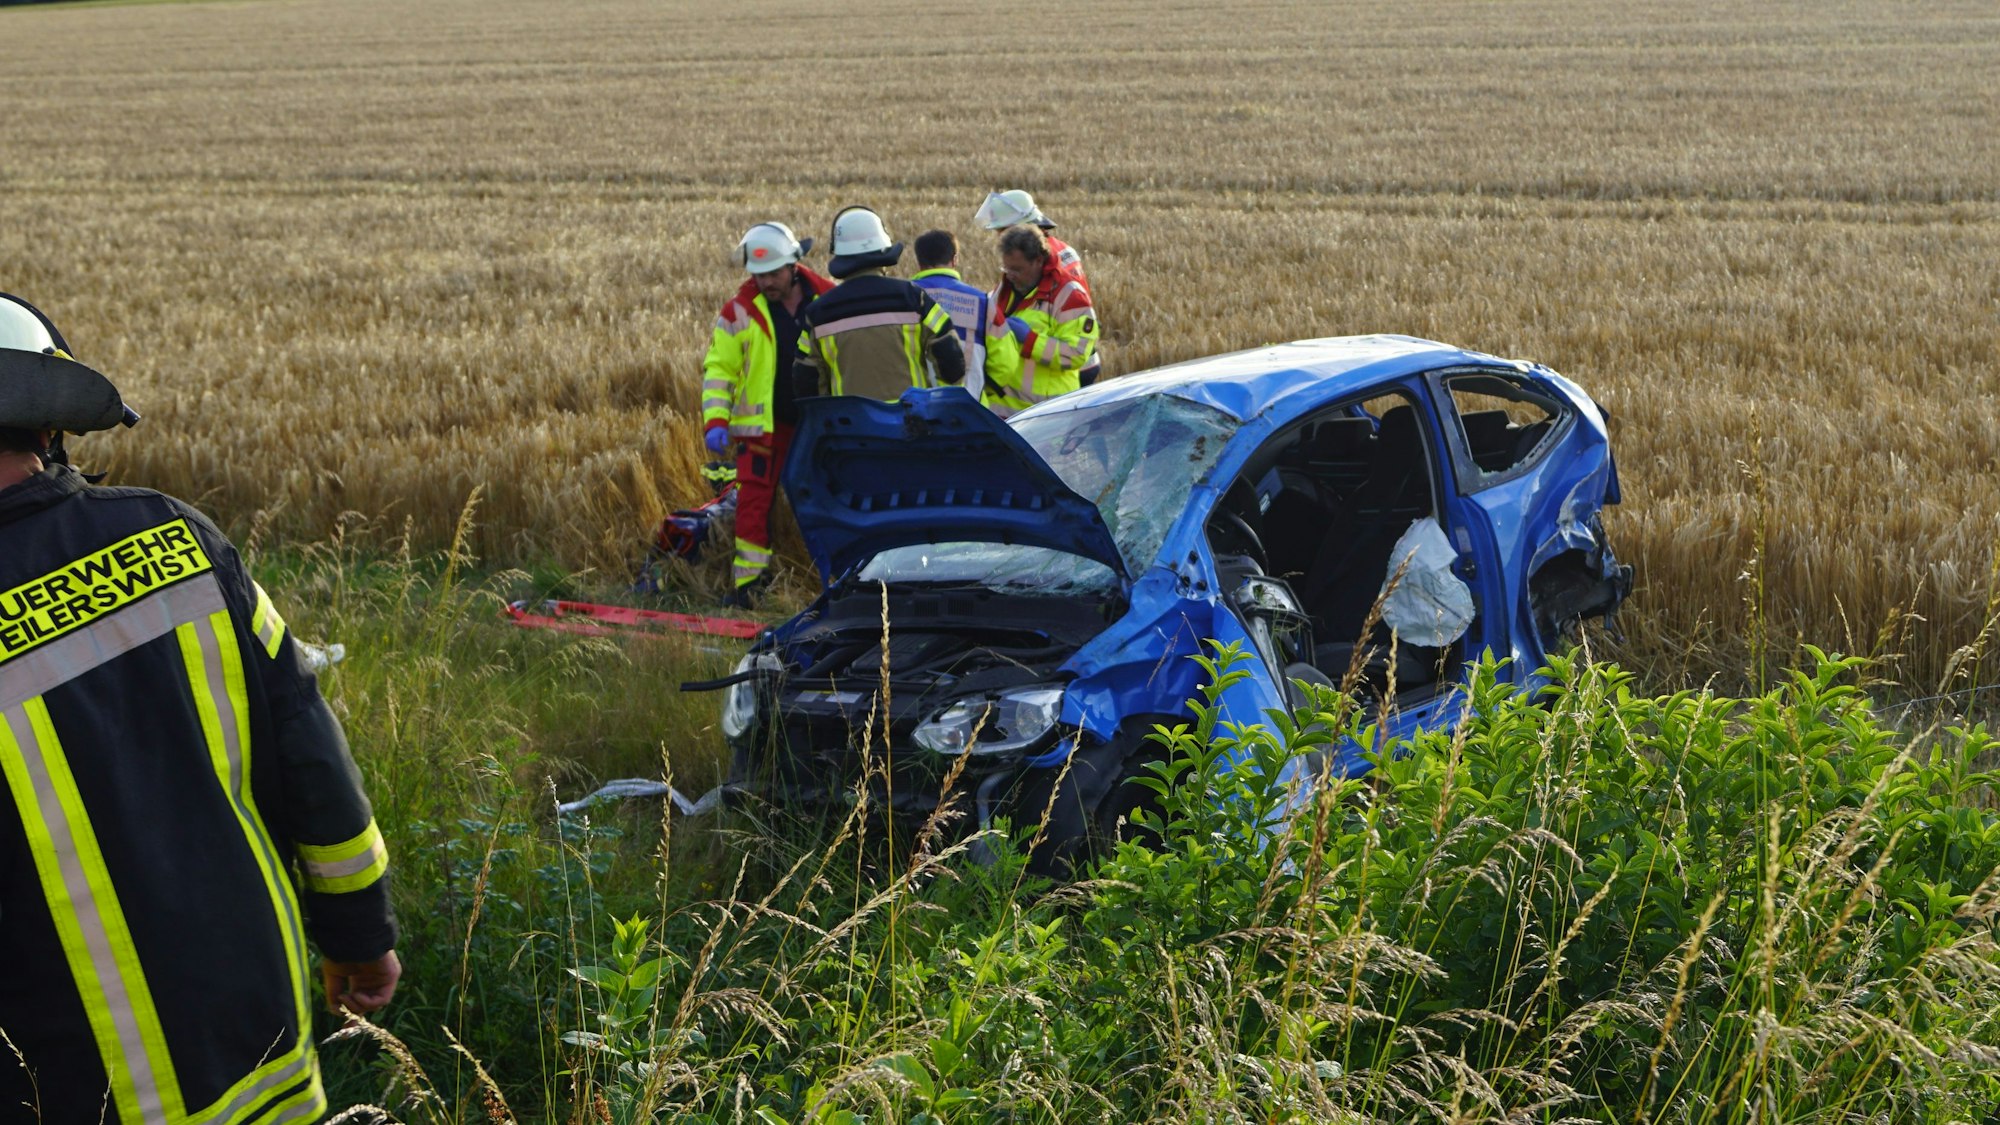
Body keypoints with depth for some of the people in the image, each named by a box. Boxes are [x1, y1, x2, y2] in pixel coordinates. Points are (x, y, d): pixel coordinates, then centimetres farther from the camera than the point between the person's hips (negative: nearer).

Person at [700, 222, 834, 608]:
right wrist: (715, 420, -11)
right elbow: (718, 366, 1)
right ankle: (747, 581, 4)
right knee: (754, 501, -4)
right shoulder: (740, 310, -4)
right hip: (764, 424, -1)